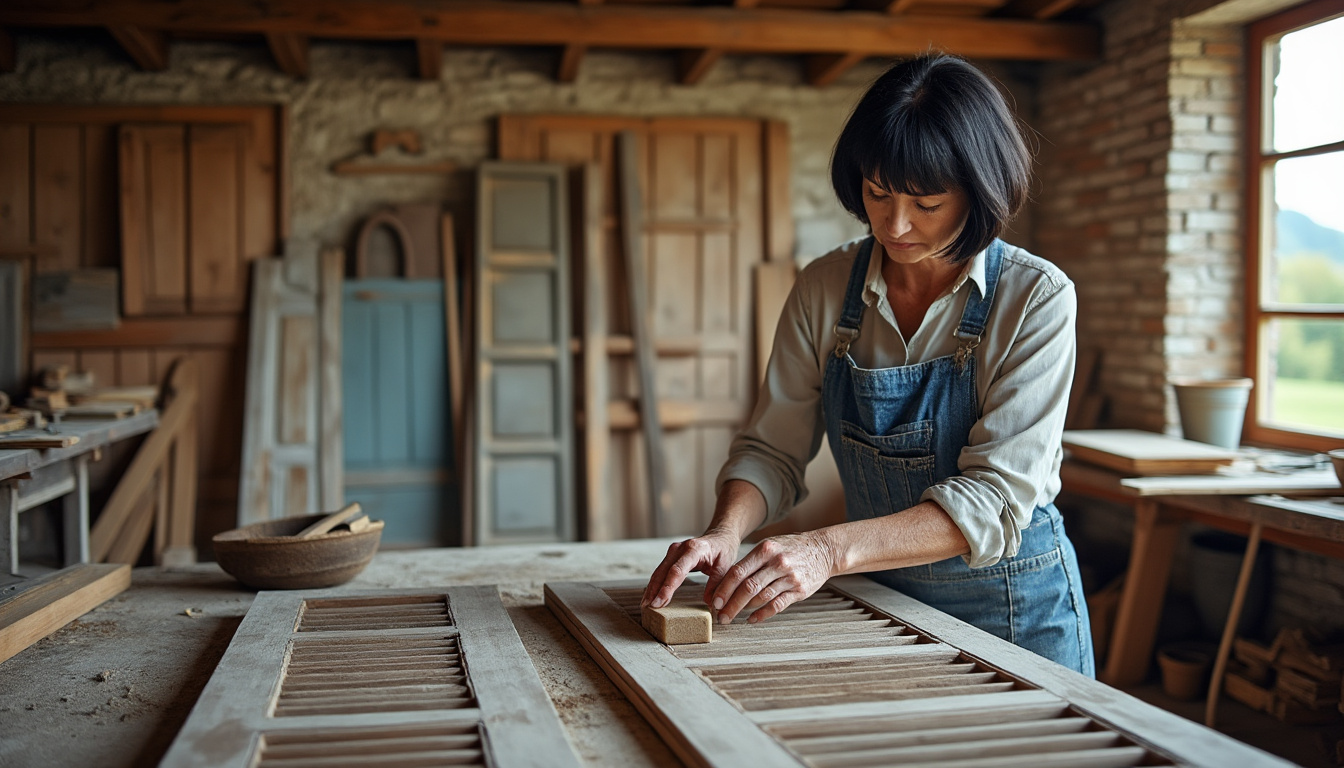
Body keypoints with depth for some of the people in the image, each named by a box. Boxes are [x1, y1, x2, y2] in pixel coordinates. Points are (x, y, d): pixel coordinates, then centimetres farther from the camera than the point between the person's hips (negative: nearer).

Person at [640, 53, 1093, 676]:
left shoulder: (1037, 298, -18)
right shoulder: (824, 288, -6)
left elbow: (996, 497, -25)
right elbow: (772, 448, -4)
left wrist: (832, 549, -37)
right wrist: (726, 532, -26)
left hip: (1014, 607, -3)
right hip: (877, 599, 3)